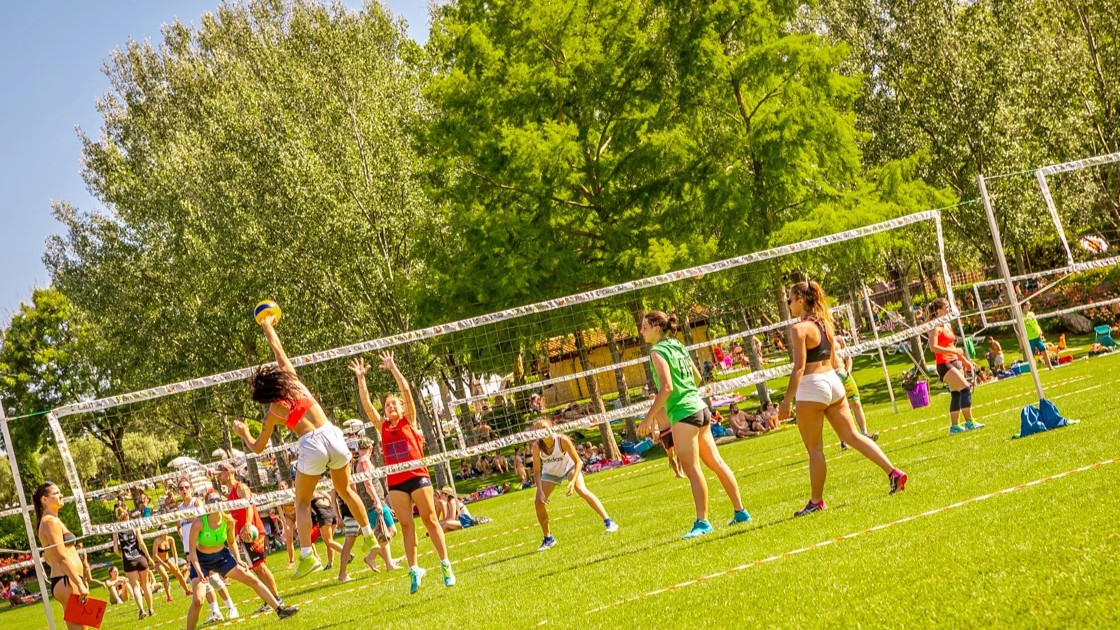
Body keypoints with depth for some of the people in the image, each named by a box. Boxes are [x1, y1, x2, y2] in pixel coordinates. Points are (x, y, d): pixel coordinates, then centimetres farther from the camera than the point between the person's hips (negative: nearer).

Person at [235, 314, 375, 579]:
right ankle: (369, 535, 31)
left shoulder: (274, 412, 4)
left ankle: (307, 555, -4)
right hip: (333, 437, 4)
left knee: (302, 502, 10)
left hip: (311, 446, -4)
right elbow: (277, 348, 21)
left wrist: (243, 432, 32)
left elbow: (257, 447, 13)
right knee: (345, 490, 24)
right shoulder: (293, 380, 8)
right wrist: (267, 324, 36)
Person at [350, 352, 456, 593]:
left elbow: (406, 390, -1)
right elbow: (366, 403, 9)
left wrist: (393, 367, -1)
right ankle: (414, 570, 4)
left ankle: (445, 565, 2)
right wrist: (360, 377, 5)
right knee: (406, 525, 2)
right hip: (395, 481, 3)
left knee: (430, 520, -1)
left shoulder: (409, 421, 6)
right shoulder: (382, 427, 13)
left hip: (417, 476, -3)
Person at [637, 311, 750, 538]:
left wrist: (649, 417, -18)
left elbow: (667, 387, -20)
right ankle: (740, 511, 16)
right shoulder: (678, 346, 14)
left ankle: (702, 522, -5)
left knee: (692, 469, -6)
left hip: (683, 413, -9)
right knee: (716, 462, 12)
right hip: (699, 407, 9)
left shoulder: (658, 351, -11)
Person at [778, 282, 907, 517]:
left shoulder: (800, 328, -14)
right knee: (853, 435, 9)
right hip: (833, 382, 8)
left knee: (814, 449, 1)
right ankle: (893, 472, 1)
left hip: (811, 387, -8)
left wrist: (787, 401, -16)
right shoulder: (825, 323, 11)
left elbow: (799, 367, -18)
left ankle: (816, 501, 8)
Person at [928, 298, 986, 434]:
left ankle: (954, 426, 12)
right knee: (966, 388, -16)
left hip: (955, 362, 9)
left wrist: (965, 360, 24)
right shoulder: (935, 327, -12)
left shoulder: (947, 325, 16)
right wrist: (952, 351, -25)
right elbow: (933, 347, -22)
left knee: (956, 394, 8)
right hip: (944, 364, -9)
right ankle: (969, 422, -15)